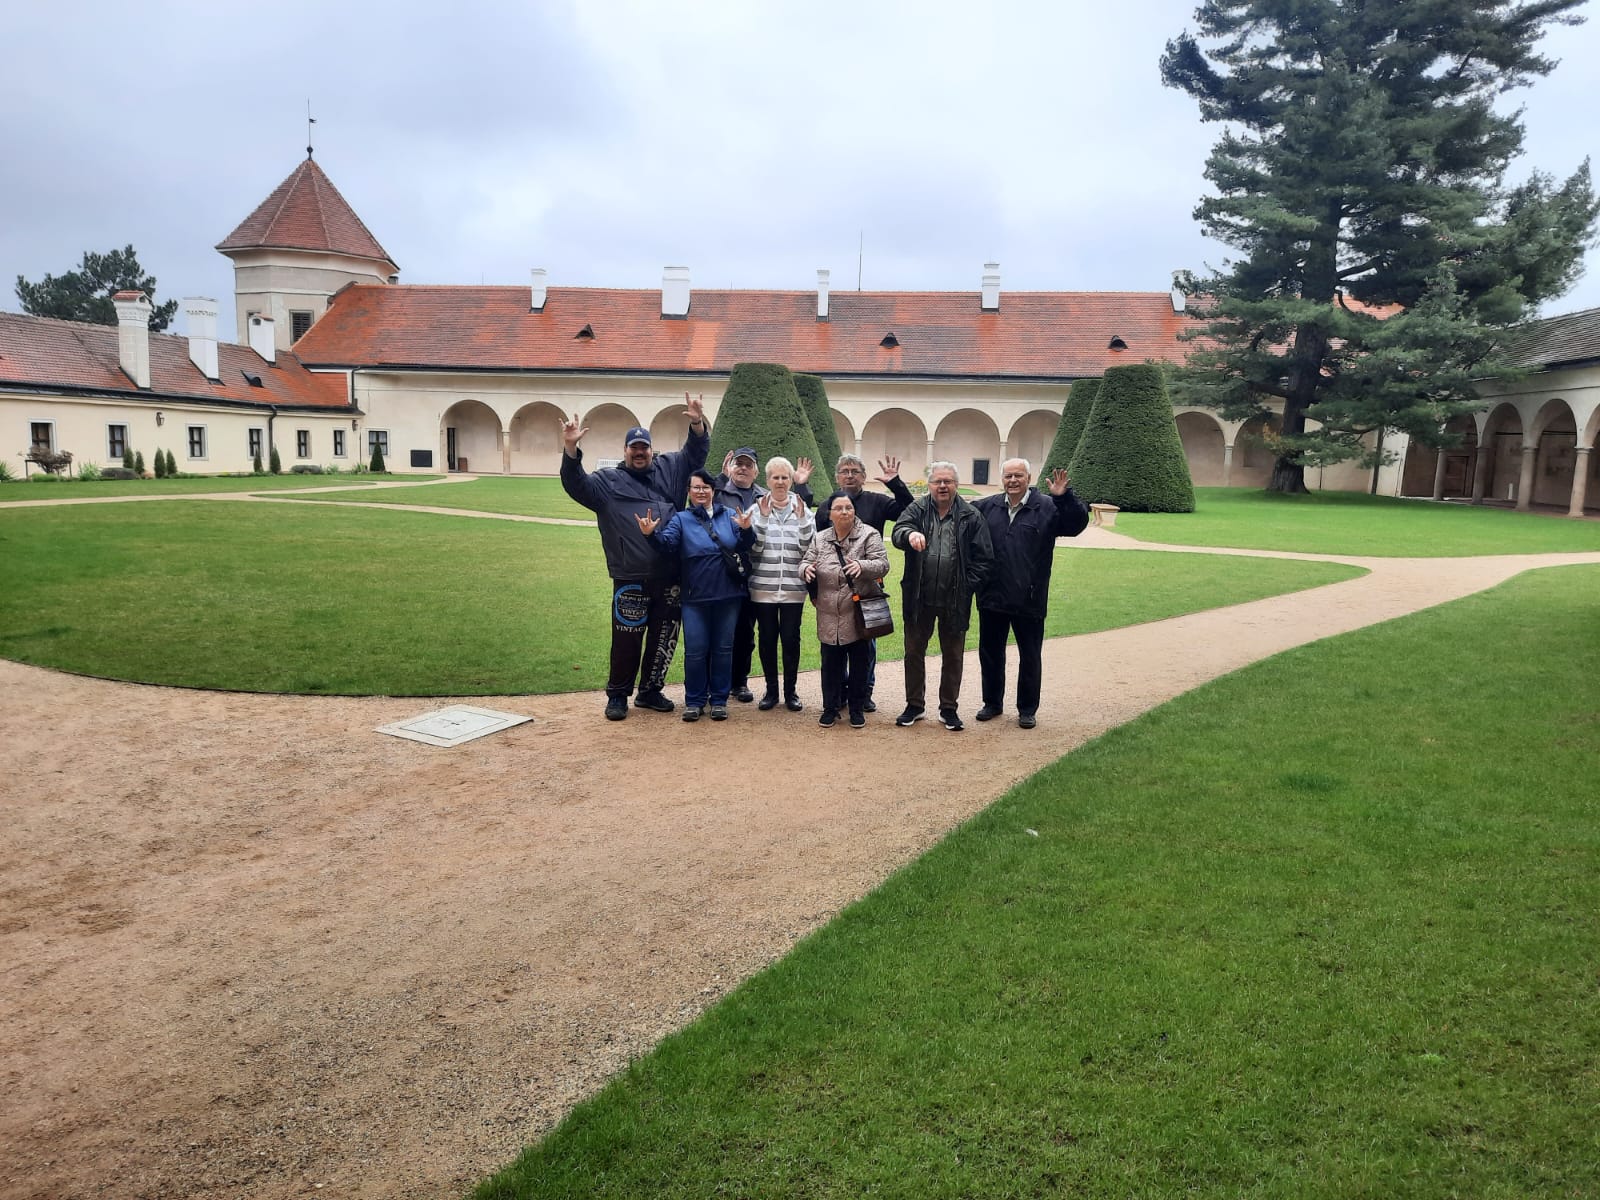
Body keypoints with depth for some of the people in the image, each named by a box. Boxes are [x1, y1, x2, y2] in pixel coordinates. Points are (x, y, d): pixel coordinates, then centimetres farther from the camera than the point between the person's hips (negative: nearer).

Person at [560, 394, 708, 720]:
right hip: (630, 580, -4)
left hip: (669, 578, 4)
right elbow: (575, 484, -6)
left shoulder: (669, 470, 14)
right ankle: (617, 695, 14)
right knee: (627, 639, 0)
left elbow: (695, 453, 15)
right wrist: (570, 450, -21)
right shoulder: (608, 480, 5)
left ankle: (650, 691, 27)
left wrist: (697, 425, -4)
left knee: (664, 637, 11)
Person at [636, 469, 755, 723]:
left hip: (728, 596, 1)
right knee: (695, 650, 2)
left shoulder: (729, 516, 6)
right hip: (695, 597, -1)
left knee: (723, 648, 8)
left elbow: (744, 547, -3)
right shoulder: (681, 519, 4)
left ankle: (719, 699, 19)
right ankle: (694, 700, 14)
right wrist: (651, 534, -31)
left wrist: (745, 530, -24)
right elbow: (667, 543, -11)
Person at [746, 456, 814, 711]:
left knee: (791, 638, 4)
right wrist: (763, 518, -13)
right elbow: (753, 547, -4)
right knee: (767, 638, 7)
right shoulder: (757, 508, 3)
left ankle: (790, 691, 16)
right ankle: (771, 690, 19)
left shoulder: (802, 508, 5)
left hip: (793, 587, 0)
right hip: (763, 586, 0)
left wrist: (801, 518, -13)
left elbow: (809, 547, -2)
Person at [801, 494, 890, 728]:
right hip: (829, 614, 2)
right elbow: (806, 561, 10)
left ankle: (857, 708, 20)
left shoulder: (869, 535, -2)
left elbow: (882, 564, -10)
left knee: (859, 661, 6)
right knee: (830, 662, 7)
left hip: (859, 612, -2)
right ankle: (830, 707, 21)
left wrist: (862, 565, -30)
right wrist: (806, 568, -15)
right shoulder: (819, 539, 10)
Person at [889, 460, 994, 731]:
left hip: (955, 600, -1)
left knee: (953, 656, 10)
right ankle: (914, 705, 25)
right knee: (913, 651, 10)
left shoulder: (971, 517, -1)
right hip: (919, 598, 1)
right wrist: (910, 534, -40)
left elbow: (984, 558, -1)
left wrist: (968, 586, -10)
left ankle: (949, 708, 24)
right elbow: (898, 531, -17)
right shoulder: (917, 510, 2)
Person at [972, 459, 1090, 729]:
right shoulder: (987, 506, 6)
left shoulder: (1047, 508, -4)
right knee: (990, 653, 14)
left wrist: (1064, 497, -28)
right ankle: (992, 703, 29)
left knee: (1030, 657, 8)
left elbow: (1078, 523, -13)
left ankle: (1027, 709, 22)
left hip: (1029, 601, -3)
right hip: (992, 597, 3)